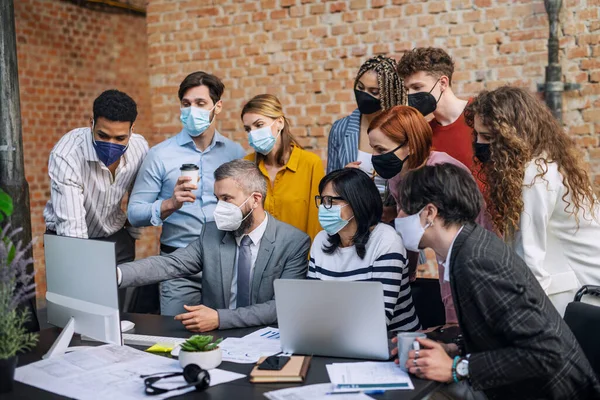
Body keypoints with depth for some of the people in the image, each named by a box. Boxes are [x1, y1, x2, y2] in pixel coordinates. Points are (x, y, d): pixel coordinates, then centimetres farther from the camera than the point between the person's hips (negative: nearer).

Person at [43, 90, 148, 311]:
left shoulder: (140, 148, -15)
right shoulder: (66, 154, -29)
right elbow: (71, 223, -35)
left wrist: (133, 231, 9)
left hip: (116, 239, 3)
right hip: (71, 240, -3)